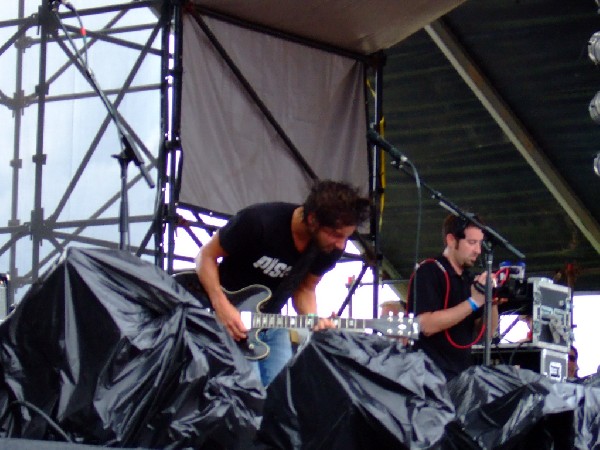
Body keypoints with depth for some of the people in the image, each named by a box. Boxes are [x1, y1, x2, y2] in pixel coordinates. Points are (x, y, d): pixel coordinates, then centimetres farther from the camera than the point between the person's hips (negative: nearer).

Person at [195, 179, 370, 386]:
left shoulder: (331, 246, -11)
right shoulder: (259, 221, -26)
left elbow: (305, 288, 5)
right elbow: (207, 255, -13)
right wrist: (221, 305, -24)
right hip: (230, 319, -5)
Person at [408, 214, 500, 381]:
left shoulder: (470, 279, 13)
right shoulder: (429, 272, -7)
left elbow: (487, 332, 14)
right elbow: (426, 325, -19)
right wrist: (473, 302, -18)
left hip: (461, 373, 7)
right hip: (433, 372, -7)